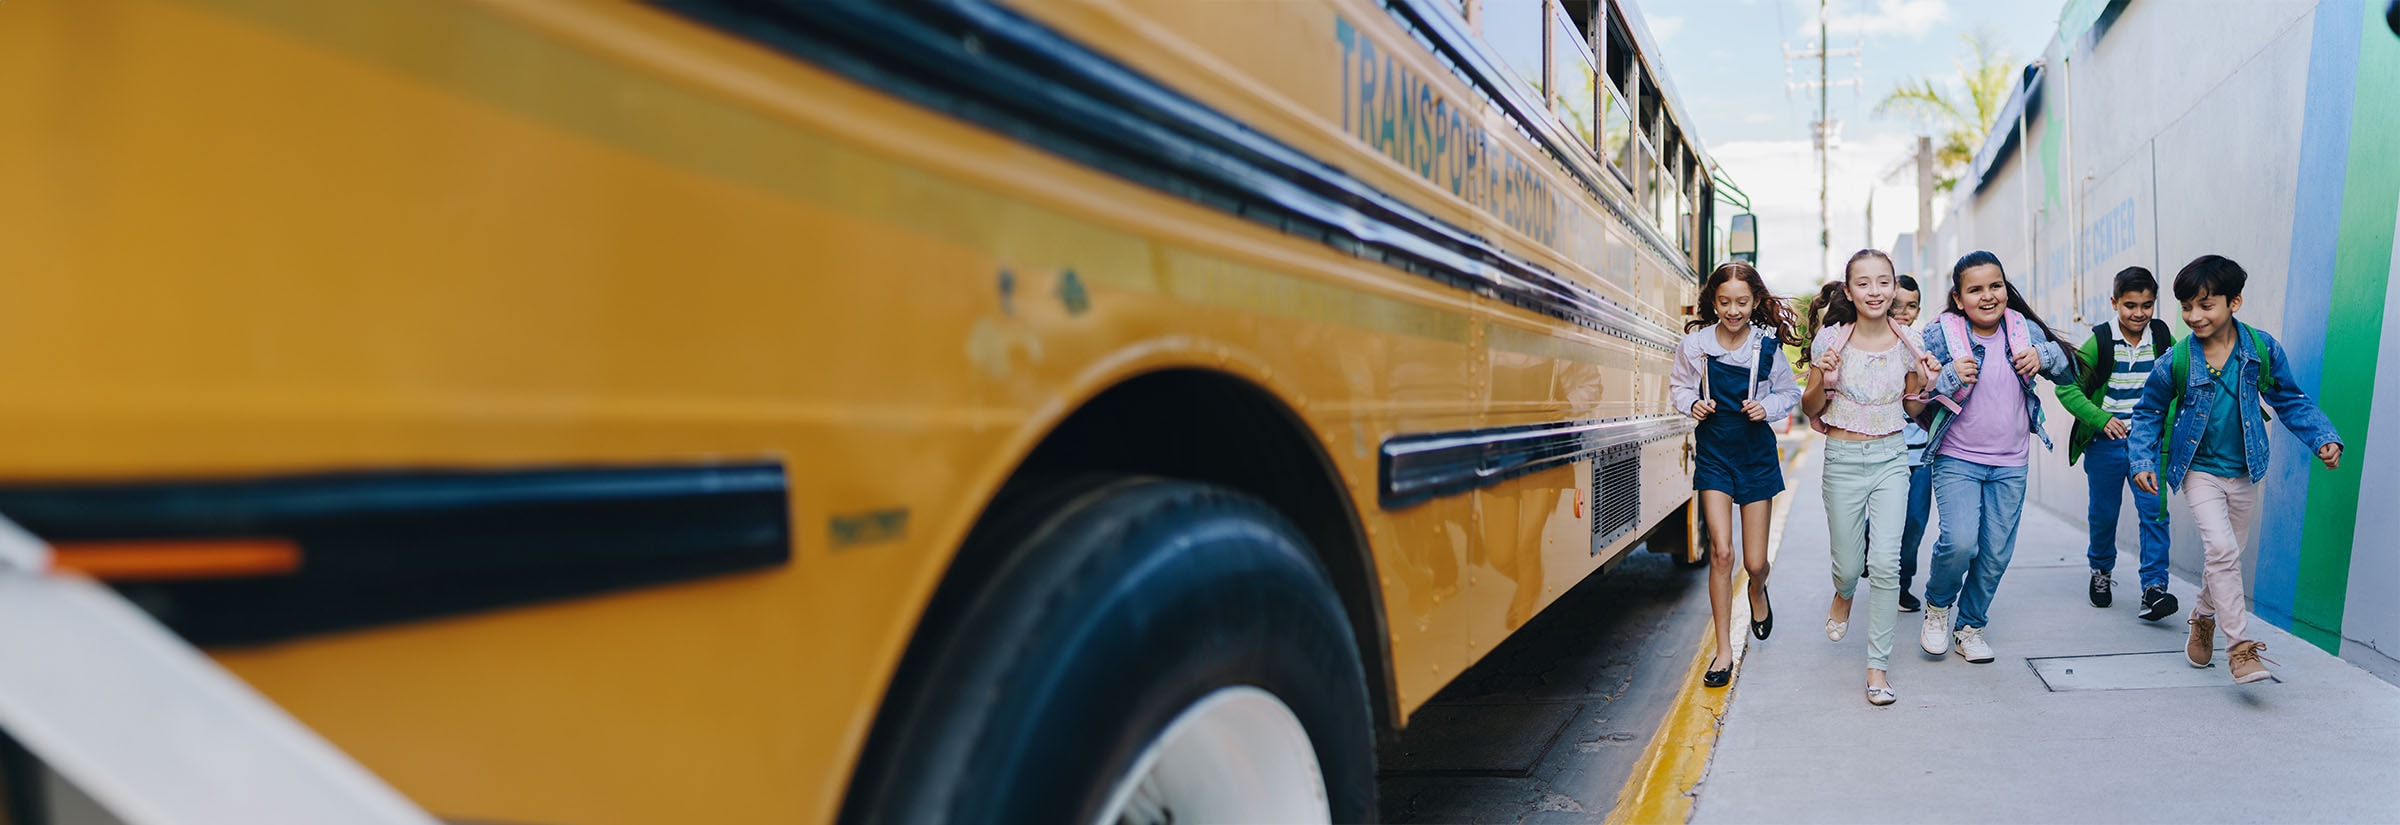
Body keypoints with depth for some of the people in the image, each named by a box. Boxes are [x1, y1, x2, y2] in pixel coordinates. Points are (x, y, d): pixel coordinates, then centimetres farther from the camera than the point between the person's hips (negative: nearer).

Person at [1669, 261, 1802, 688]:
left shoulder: (1768, 346, -7)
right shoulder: (1694, 344, -7)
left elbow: (1789, 393, 5)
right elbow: (1678, 386, 8)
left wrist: (1767, 408, -14)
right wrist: (1692, 404, -11)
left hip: (1757, 456, 0)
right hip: (1714, 455, 0)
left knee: (1755, 561, 4)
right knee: (1721, 551, -10)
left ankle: (1758, 592, 44)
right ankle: (1724, 650, 2)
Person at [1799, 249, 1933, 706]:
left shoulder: (1906, 343, 1)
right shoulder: (1831, 340, -5)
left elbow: (1913, 408, 13)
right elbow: (1810, 408, 2)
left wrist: (1923, 381, -8)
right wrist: (1822, 379, -18)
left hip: (1891, 458, 1)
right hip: (1843, 459, -1)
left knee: (1886, 562, -10)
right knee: (1848, 564, 7)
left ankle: (1878, 665, 2)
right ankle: (1843, 594, 46)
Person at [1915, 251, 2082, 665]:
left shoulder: (2024, 329, 0)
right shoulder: (1941, 335, -10)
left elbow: (2071, 372, 10)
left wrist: (2044, 356, -10)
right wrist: (1949, 378, -25)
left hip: (2010, 465, 4)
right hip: (1957, 460, -4)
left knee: (1996, 554, 7)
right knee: (1960, 542, -20)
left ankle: (1970, 625, 28)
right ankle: (1937, 605, 10)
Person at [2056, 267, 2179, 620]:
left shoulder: (2163, 339, 1)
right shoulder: (2100, 342, -7)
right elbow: (2066, 386, -8)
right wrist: (2100, 418, -18)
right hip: (2106, 442, -1)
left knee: (2154, 511, -8)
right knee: (2103, 512, 11)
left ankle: (2154, 589, -8)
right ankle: (2101, 570, 35)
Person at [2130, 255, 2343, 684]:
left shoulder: (2262, 348, -8)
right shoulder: (2175, 361, -14)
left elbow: (2290, 401, 6)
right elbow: (2148, 414, 1)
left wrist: (2325, 439, -4)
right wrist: (2143, 461, -9)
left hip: (2243, 474, 3)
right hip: (2199, 470, -3)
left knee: (2226, 555, 15)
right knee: (2221, 548, -18)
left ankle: (2203, 618, 41)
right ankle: (2240, 647, -14)